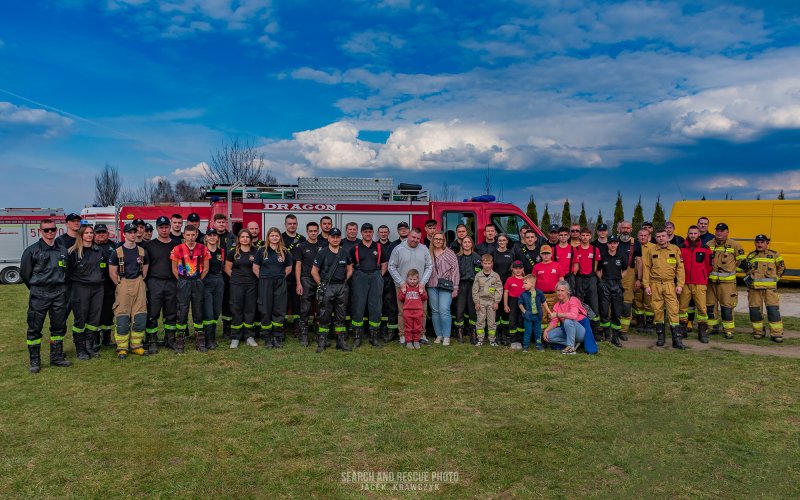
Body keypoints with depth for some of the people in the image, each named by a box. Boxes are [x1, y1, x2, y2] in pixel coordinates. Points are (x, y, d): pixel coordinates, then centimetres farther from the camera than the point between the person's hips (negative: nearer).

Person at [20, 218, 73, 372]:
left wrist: (60, 287, 14)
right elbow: (24, 273, 2)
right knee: (34, 328, 1)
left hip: (59, 294, 4)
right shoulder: (32, 250, -5)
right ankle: (34, 361, 9)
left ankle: (57, 357, 21)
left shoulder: (63, 249, 7)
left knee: (59, 327, 10)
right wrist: (36, 289, 9)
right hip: (39, 295, -4)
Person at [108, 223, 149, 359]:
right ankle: (122, 348, 3)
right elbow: (112, 272, 2)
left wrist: (140, 282, 9)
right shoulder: (117, 252, -1)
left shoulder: (142, 251, 8)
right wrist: (121, 285, 0)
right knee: (122, 318, -4)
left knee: (140, 317, 1)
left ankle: (136, 345, 11)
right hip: (123, 285, -3)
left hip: (139, 284, 3)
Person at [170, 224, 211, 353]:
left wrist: (198, 280, 3)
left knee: (198, 312, 7)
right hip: (183, 283, -2)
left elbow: (206, 268, 8)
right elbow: (174, 269, 3)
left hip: (198, 283, 2)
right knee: (181, 312, -1)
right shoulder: (177, 249, -2)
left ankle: (200, 342, 14)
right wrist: (182, 281, -2)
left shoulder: (203, 249, 3)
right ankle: (179, 343, 5)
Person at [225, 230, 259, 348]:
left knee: (250, 310, 5)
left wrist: (258, 277, -2)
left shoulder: (255, 252, 4)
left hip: (252, 285, 1)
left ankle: (249, 336, 14)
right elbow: (227, 268, 8)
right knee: (236, 310, 1)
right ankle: (235, 338, 8)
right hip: (237, 285, -1)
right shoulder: (233, 253, 4)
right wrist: (235, 276, 0)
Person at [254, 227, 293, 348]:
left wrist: (280, 278, 7)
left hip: (280, 284, 1)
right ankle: (267, 338, 9)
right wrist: (264, 279, 3)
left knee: (279, 311, 3)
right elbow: (255, 268, 3)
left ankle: (278, 337, 12)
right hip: (265, 284, -1)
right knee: (265, 311, 1)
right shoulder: (262, 251, 2)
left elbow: (289, 268, 12)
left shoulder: (285, 252, 6)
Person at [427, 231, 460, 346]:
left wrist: (455, 288, -5)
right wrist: (423, 285, 3)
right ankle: (438, 335, 16)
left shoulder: (449, 253, 0)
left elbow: (455, 270, -2)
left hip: (446, 285, -3)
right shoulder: (429, 253, 9)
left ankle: (446, 337, -3)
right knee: (435, 311, 6)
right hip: (432, 286, 3)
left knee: (444, 310, -11)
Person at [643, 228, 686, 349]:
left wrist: (680, 284, -3)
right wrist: (646, 285, -1)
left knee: (673, 310, -8)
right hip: (655, 284, 1)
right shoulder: (652, 251, 7)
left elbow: (680, 268, 4)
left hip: (670, 284, -1)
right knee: (657, 310, 5)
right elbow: (646, 268, 6)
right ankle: (660, 336, 17)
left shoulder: (675, 249, 5)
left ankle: (677, 338, -7)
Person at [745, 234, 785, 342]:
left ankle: (777, 333, -2)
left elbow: (781, 268, 16)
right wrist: (748, 277, 9)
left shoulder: (774, 255, 6)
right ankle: (758, 331, 16)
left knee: (773, 309, -8)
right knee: (754, 309, 3)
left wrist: (775, 278, 9)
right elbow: (747, 269, 25)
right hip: (754, 287, 3)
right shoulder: (750, 256, 13)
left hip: (770, 287, -3)